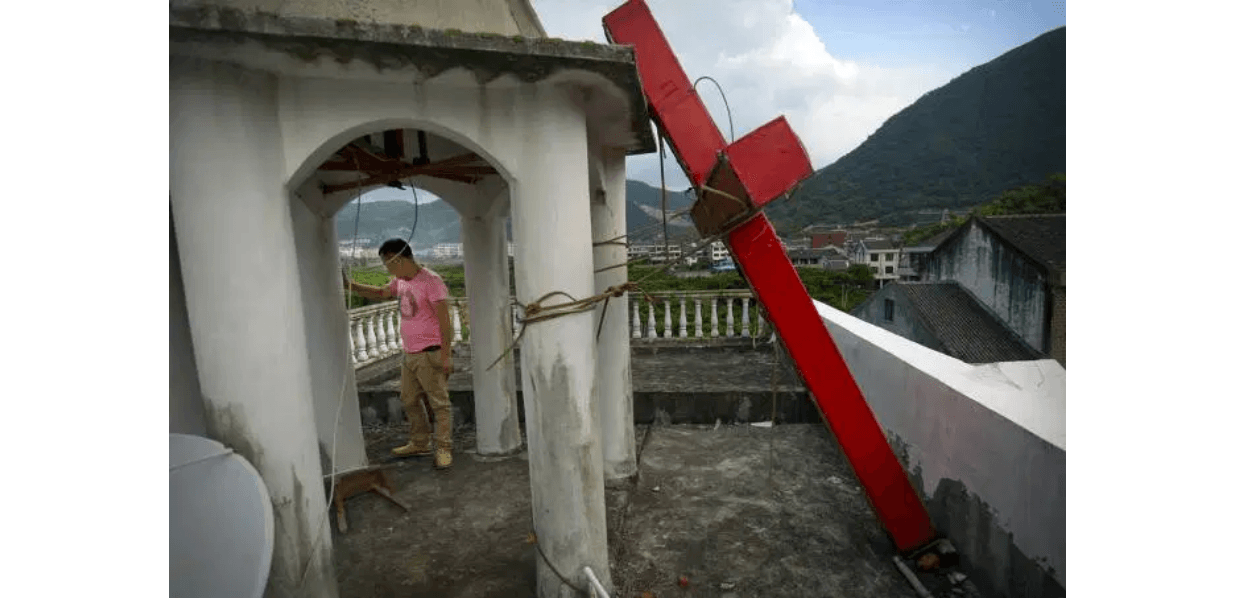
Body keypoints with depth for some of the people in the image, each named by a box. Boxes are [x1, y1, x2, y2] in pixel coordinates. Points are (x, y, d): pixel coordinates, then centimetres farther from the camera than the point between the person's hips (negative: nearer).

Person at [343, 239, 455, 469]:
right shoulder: (401, 281, 11)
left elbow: (444, 320, -19)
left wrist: (446, 355, -21)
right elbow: (381, 293, 28)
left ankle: (443, 448, 7)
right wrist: (351, 286, 13)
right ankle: (419, 444, 30)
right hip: (409, 354, 10)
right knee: (409, 400, 17)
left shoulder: (430, 281, -16)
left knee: (439, 402, -2)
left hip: (430, 354, -9)